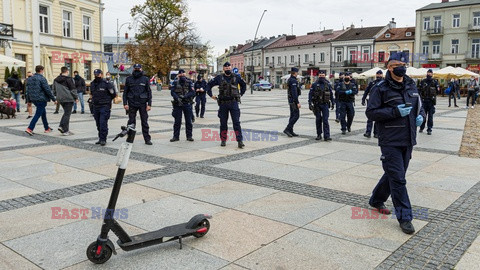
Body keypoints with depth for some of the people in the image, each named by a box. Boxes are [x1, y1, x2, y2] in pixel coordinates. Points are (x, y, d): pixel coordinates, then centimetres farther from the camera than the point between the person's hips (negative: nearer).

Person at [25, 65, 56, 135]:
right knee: (38, 114, -5)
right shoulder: (42, 78, -13)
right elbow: (47, 90, -15)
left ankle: (47, 128, 26)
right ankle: (29, 129, -12)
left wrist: (29, 100, 21)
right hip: (41, 99, -8)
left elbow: (28, 90, 15)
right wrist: (54, 99, -9)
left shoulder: (30, 79, 11)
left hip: (34, 99, 8)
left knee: (43, 113, 19)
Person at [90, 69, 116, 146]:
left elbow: (113, 94, -4)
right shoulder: (92, 84, 10)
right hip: (95, 107, 6)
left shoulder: (106, 84, -10)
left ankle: (103, 139, -5)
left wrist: (107, 100, 6)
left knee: (103, 123, -11)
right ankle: (101, 139, 19)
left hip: (105, 106, -6)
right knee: (98, 124, 10)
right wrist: (95, 100, 15)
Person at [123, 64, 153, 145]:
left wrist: (149, 104, -4)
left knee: (144, 122, 1)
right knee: (131, 122, 6)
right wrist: (125, 103, -1)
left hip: (142, 104, -1)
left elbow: (149, 92, 4)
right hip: (132, 104, 1)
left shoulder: (145, 79, 5)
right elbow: (125, 92, 9)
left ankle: (147, 139, 7)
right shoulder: (129, 79, 7)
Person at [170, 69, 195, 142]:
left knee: (188, 121, 5)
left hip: (187, 104, 0)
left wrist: (185, 96, -19)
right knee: (177, 121, 3)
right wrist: (177, 98, -23)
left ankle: (189, 136, 14)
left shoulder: (189, 82, 0)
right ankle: (176, 136, 10)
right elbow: (172, 92, -6)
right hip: (178, 104, 0)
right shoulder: (175, 82, 1)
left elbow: (193, 92, -6)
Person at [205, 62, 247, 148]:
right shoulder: (219, 78, 3)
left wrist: (241, 94, 13)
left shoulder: (236, 77, 5)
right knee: (223, 123, 7)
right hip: (223, 103, 1)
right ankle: (223, 140, 18)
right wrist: (211, 95, 5)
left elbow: (244, 85, 21)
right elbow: (209, 85, 12)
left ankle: (240, 141, -8)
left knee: (236, 122, -6)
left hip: (234, 103, -1)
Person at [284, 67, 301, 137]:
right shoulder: (293, 80, -17)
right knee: (296, 115, -9)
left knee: (292, 115, 11)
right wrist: (297, 103, -24)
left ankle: (290, 131, 12)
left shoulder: (290, 80, 15)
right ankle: (287, 129, -12)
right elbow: (294, 92, -23)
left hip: (291, 100, 10)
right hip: (293, 100, -10)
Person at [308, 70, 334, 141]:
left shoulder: (328, 84, 5)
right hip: (317, 105, 0)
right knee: (318, 120, 7)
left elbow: (331, 94, 12)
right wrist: (310, 104, -10)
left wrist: (332, 103, 12)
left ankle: (326, 136, -10)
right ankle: (319, 135, 18)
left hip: (325, 104, 0)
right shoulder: (314, 84, -1)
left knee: (325, 120, -7)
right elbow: (310, 94, -2)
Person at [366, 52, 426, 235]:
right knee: (398, 179, -6)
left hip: (408, 140, 7)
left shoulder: (411, 86, 12)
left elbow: (419, 106, 25)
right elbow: (371, 113, -12)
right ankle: (404, 217, 3)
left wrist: (420, 116, 2)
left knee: (393, 174, 17)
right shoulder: (381, 88, -8)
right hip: (390, 141, -7)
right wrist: (396, 112, -20)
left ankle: (376, 201, 38)